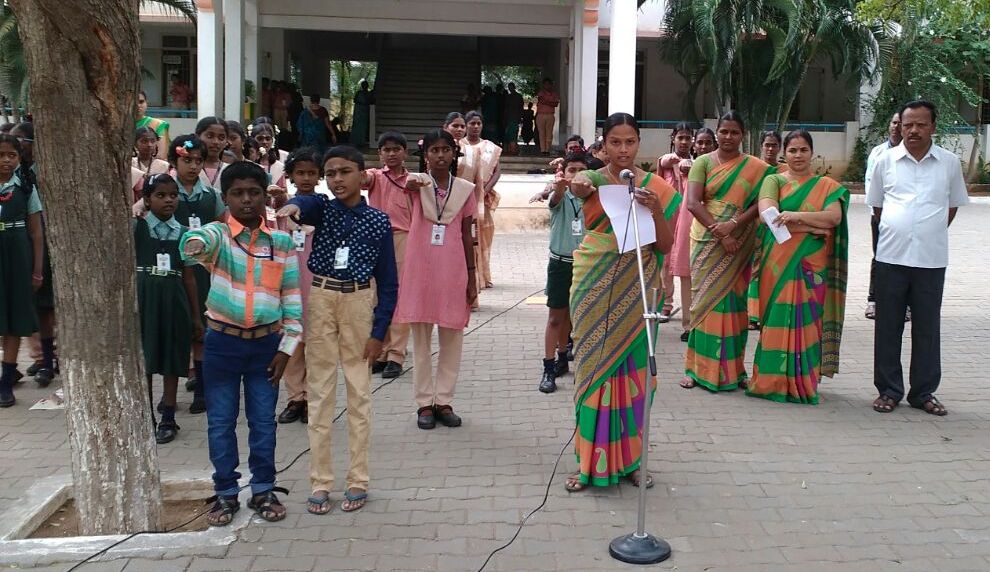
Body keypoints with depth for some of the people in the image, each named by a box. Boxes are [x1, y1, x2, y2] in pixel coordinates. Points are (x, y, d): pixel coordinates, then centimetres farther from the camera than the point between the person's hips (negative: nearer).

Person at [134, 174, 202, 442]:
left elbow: (189, 276, 8)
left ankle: (168, 419, 18)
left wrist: (196, 316, 8)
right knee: (143, 359, 6)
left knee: (172, 361, 7)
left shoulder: (183, 233, 4)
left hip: (173, 301, 2)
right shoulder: (136, 227, -1)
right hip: (143, 299, -2)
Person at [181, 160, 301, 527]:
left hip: (266, 343, 1)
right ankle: (226, 494, 20)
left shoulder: (281, 241, 1)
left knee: (263, 422, 10)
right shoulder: (218, 234, -6)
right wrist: (193, 245, -57)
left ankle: (263, 491, 23)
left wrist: (287, 346, -1)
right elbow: (198, 241, -32)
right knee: (221, 422, 7)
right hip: (223, 342, -1)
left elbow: (292, 298, 4)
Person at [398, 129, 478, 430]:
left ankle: (444, 401, 18)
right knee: (421, 339, 6)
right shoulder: (418, 181, -1)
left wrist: (472, 277, 6)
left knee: (452, 339, 6)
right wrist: (411, 185, -51)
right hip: (420, 270, -2)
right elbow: (407, 184, -27)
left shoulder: (465, 189, 4)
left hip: (453, 271, 2)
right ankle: (424, 402, 15)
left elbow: (467, 235, 8)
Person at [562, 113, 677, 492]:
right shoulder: (594, 180, 1)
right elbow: (578, 187, -23)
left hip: (636, 290, 1)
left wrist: (656, 209, -16)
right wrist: (578, 186, -46)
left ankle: (628, 458, 19)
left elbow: (666, 246, 1)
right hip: (595, 288, -1)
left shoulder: (656, 187, 4)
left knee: (634, 371, 6)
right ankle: (591, 461, 11)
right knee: (595, 368, 3)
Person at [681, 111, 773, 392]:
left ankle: (732, 368, 11)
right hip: (707, 243, 0)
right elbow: (692, 203, -8)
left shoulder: (755, 168, 6)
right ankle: (699, 367, 7)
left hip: (739, 246, 1)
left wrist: (733, 225, -20)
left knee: (733, 301, 3)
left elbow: (760, 203, -5)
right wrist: (719, 233, -16)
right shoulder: (703, 162, 3)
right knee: (705, 299, 0)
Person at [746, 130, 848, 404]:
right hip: (778, 262, -1)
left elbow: (834, 217, -7)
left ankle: (802, 383, 8)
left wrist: (796, 216, -20)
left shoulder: (827, 186, 11)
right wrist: (813, 226, -13)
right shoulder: (774, 181, 8)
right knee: (777, 318, -1)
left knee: (806, 320, -1)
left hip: (811, 265, 1)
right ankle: (772, 381, 8)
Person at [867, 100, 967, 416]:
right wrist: (897, 231, 7)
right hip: (891, 257, 0)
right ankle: (888, 390, 16)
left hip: (931, 259, 0)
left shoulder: (949, 162, 3)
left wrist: (931, 233, 9)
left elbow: (953, 205, 15)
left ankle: (923, 392, 18)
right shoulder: (886, 160, 3)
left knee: (927, 328, 7)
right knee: (888, 326, 5)